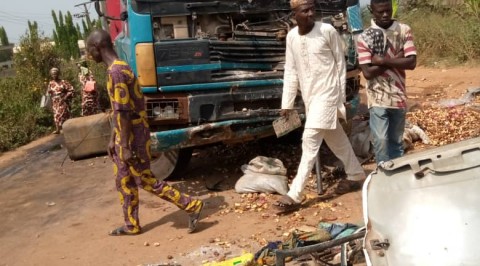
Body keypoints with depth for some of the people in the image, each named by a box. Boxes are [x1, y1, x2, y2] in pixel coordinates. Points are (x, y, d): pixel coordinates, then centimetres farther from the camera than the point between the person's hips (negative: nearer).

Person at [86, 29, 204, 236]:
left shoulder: (116, 71, -21)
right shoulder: (118, 69, 12)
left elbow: (124, 112, -23)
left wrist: (126, 146, -22)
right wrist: (113, 140, 20)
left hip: (133, 137, -10)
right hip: (124, 137, 10)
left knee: (146, 181, -2)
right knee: (123, 182, 15)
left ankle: (191, 206, 4)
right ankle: (131, 225, 26)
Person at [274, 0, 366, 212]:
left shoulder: (327, 31, -11)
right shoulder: (291, 37, 3)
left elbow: (340, 63, -3)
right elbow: (291, 71, 8)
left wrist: (340, 96, -2)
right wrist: (287, 103, 6)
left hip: (326, 94, -6)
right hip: (309, 97, 6)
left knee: (309, 142, -11)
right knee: (336, 140, 18)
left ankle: (294, 195, -10)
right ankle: (356, 175, 37)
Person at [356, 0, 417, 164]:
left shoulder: (404, 30, 1)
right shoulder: (364, 37, -6)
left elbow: (411, 62, -9)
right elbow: (367, 72, -13)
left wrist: (382, 61, -15)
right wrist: (395, 60, -12)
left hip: (399, 96, 3)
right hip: (378, 98, -3)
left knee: (397, 142, 14)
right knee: (381, 141, -8)